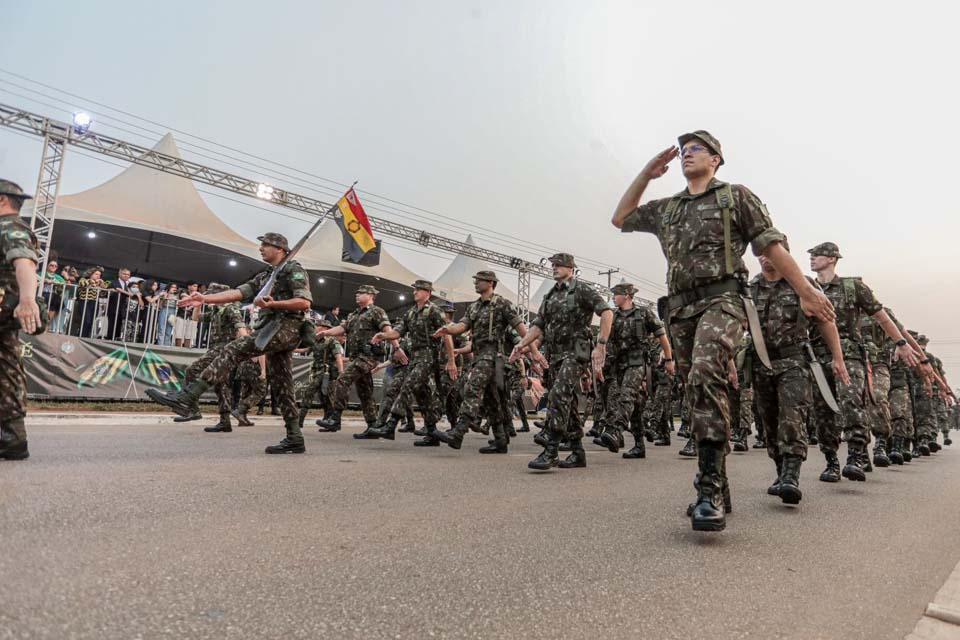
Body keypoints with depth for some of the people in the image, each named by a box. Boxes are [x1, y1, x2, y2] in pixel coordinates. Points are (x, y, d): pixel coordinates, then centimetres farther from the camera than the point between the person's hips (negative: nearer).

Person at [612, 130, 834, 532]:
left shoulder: (736, 196, 10)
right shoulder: (666, 209, 23)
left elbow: (772, 246, 4)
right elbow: (620, 218, 29)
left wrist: (806, 292, -3)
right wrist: (646, 174, 24)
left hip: (720, 300, -5)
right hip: (679, 309, 6)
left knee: (704, 376, -30)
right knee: (699, 395, 6)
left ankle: (710, 489, -28)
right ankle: (716, 490, 15)